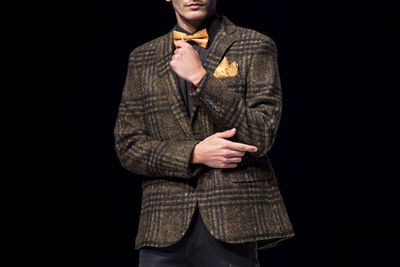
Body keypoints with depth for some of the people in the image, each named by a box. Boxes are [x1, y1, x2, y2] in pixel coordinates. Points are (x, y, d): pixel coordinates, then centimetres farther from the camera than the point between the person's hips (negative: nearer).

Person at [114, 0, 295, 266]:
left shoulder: (256, 48, 4)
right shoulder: (142, 59, 14)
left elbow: (261, 137, -6)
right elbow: (128, 146, 8)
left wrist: (201, 78, -11)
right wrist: (194, 153, -8)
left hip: (232, 223, -2)